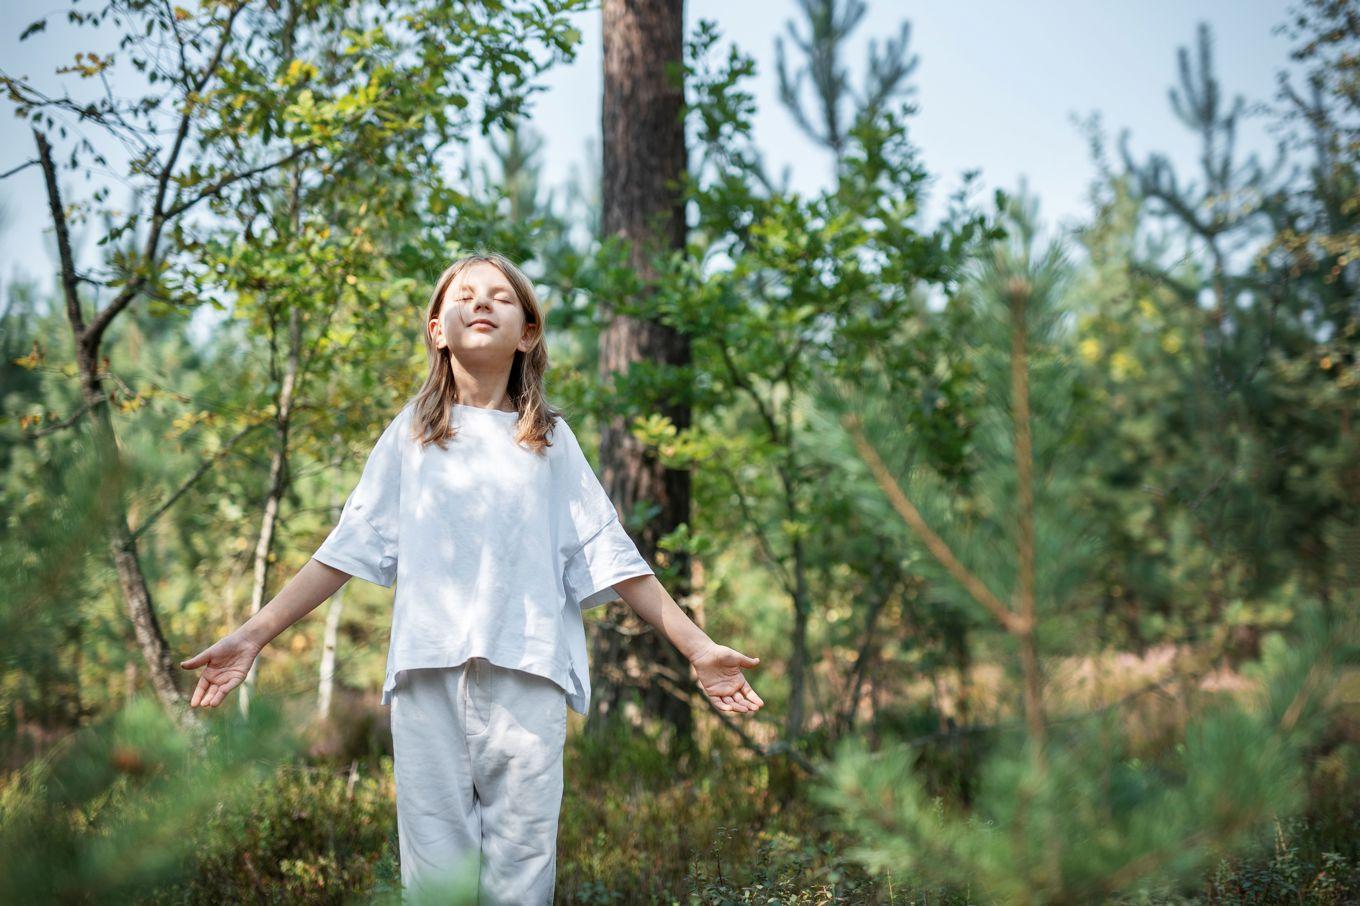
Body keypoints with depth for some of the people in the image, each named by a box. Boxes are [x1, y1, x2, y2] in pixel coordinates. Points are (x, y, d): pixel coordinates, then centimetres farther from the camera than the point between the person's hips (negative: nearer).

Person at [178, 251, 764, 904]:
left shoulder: (551, 440, 14)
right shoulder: (410, 434, 14)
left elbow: (608, 555, 12)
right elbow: (348, 549, 12)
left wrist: (699, 648, 7)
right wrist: (251, 638, 6)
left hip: (528, 678, 0)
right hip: (428, 676, 0)